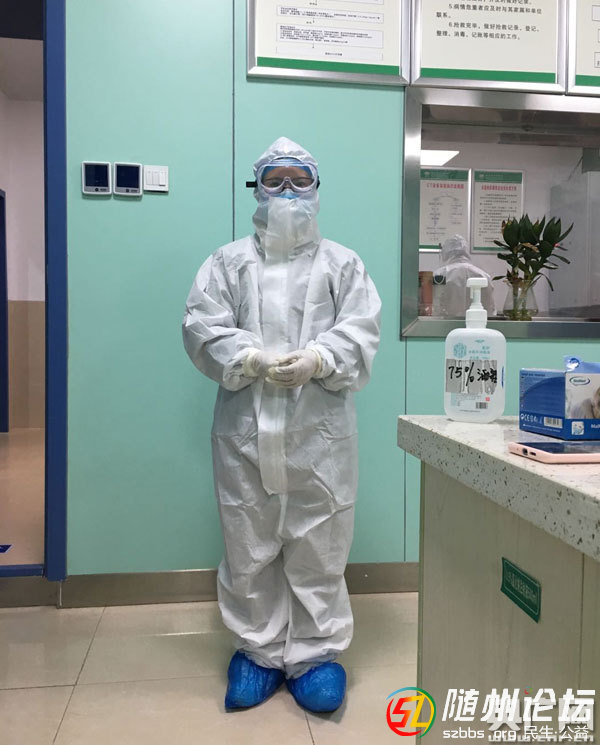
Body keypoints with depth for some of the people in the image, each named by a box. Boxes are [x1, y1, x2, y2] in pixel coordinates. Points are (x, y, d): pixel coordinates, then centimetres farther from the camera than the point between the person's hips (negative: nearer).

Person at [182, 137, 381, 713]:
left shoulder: (342, 264, 11)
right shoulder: (228, 262, 11)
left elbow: (360, 331, 0)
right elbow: (203, 327, 0)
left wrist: (316, 360, -18)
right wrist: (253, 359, -16)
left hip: (320, 431, 0)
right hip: (246, 431, 1)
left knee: (318, 548, 6)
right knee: (249, 548, 10)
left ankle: (315, 653, 23)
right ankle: (258, 650, 28)